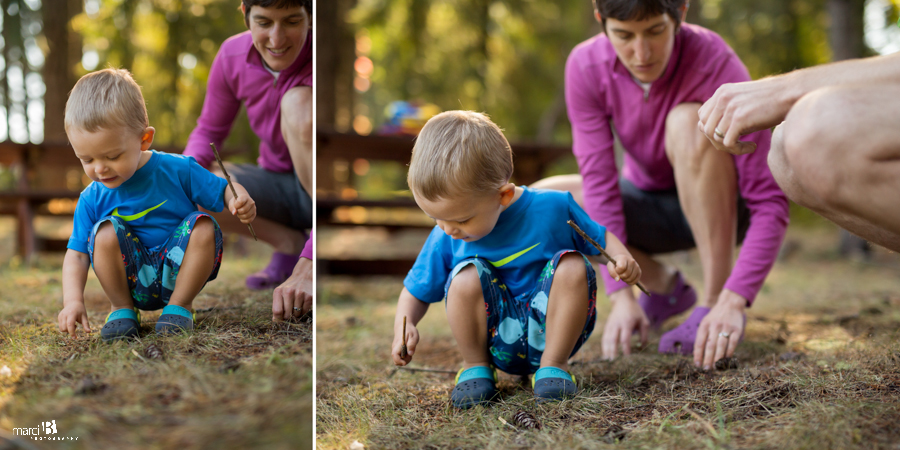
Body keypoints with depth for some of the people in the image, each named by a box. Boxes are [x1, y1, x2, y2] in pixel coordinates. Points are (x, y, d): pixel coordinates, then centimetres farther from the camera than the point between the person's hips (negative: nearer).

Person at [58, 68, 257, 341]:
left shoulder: (177, 170, -8)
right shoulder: (91, 200, -4)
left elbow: (223, 190, -1)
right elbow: (77, 255, -4)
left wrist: (240, 202, -26)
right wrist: (73, 300, -20)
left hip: (178, 275, 0)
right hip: (136, 283, 0)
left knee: (203, 226, -25)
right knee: (106, 231, -25)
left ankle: (179, 304, -8)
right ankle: (122, 308, -3)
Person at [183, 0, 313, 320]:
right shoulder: (233, 56, -10)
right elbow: (210, 130, 6)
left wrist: (308, 269, -45)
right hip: (281, 189, 5)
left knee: (299, 102, -32)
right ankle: (289, 243, -1)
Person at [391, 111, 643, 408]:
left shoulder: (552, 209, -11)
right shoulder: (445, 239, -5)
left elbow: (601, 237, 5)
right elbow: (416, 292, 6)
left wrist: (622, 258, -17)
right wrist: (404, 326, -14)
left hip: (549, 333, 0)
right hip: (499, 342, 1)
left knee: (573, 265, -26)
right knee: (466, 276, -27)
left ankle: (553, 363, -10)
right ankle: (476, 366, -2)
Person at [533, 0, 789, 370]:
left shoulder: (717, 65, -30)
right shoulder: (585, 66, -20)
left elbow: (770, 203, -32)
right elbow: (598, 183, -21)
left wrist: (733, 302, -42)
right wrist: (620, 295, -28)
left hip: (725, 210, -4)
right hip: (652, 207, 4)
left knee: (689, 121, -33)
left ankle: (715, 301, -23)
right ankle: (664, 286, 5)